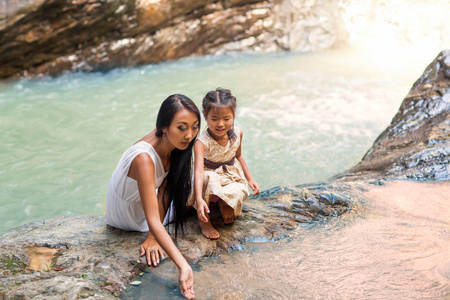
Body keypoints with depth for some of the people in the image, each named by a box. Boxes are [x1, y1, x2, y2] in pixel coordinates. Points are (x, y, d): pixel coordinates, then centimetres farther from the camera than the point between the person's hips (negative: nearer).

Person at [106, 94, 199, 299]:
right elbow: (153, 221, -46)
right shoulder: (145, 159, -41)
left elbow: (164, 190, -16)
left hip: (147, 197, 7)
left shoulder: (173, 142, -19)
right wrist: (183, 266, -54)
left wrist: (153, 236, -24)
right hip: (128, 213, -7)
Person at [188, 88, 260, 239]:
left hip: (231, 176, 4)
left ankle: (223, 203, 10)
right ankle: (204, 221, -19)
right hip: (210, 174, -4)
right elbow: (198, 171, -41)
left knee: (239, 193, -28)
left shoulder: (237, 134, -11)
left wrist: (250, 178, 8)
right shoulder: (202, 142, -29)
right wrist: (199, 199, -54)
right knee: (209, 180, -40)